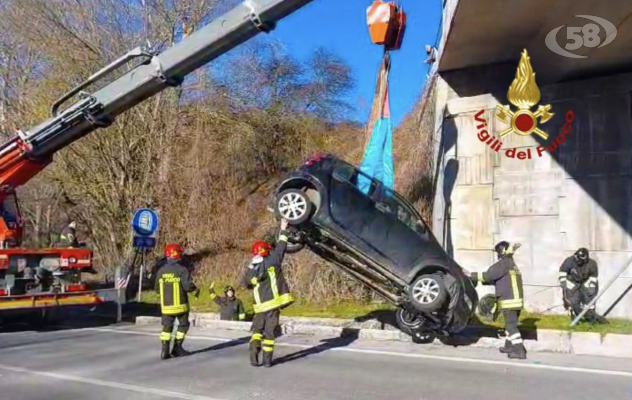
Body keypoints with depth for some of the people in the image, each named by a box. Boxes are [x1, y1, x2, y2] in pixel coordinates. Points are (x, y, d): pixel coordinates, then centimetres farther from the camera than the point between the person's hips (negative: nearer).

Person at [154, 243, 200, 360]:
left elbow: (157, 289, 12)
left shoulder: (161, 271, 4)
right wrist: (196, 291, 0)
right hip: (180, 304, -4)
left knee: (167, 327, 12)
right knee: (183, 325, 12)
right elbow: (188, 285, -20)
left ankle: (165, 351, 5)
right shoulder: (182, 270, -12)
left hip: (166, 305, 4)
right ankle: (177, 348, 12)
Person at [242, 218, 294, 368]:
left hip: (261, 306, 2)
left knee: (257, 330, 14)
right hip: (274, 303, -2)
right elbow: (281, 246, 4)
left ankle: (254, 355, -1)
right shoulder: (272, 261, -5)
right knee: (269, 331, 4)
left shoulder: (251, 269, 2)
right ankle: (267, 359, 6)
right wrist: (283, 230, 15)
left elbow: (247, 284, 12)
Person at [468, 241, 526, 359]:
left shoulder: (503, 263, -12)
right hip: (516, 299, 10)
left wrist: (471, 275, -12)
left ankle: (519, 350, -8)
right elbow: (497, 279, 20)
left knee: (511, 325, -7)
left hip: (509, 300, -10)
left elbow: (488, 275, -18)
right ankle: (509, 346, 31)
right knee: (511, 324, 19)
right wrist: (481, 281, 15)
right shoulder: (511, 264, 19)